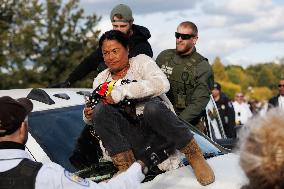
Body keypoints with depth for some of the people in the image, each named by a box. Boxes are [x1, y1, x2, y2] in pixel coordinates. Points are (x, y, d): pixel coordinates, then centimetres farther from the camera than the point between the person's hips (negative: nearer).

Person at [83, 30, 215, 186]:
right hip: (132, 141, 3)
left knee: (152, 107, -35)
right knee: (100, 109, -20)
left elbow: (162, 84, -18)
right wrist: (88, 116, -10)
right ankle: (125, 167, -24)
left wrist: (121, 92, -20)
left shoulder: (141, 61, 3)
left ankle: (194, 155, -18)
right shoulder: (100, 80, 14)